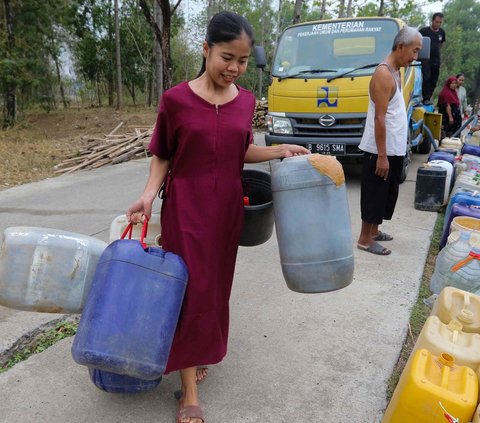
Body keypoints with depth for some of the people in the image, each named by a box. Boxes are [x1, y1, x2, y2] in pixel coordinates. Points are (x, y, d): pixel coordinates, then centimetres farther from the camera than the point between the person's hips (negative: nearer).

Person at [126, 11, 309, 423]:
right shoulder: (176, 99, -10)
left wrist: (280, 150, -1)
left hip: (228, 208, 5)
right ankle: (189, 390, 11)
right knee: (191, 289, -1)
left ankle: (199, 354, 39)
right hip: (185, 208, -4)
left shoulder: (246, 101, 2)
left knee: (217, 286, 14)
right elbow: (162, 157, -2)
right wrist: (149, 195, -16)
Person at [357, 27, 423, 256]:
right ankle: (365, 239, 8)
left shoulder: (394, 72, 13)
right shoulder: (384, 75, -17)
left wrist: (390, 153, 16)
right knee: (375, 193, -2)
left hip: (393, 149, 10)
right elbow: (379, 118, -21)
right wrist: (382, 156, -22)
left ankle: (374, 231, 28)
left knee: (386, 192, 16)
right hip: (381, 151, -9)